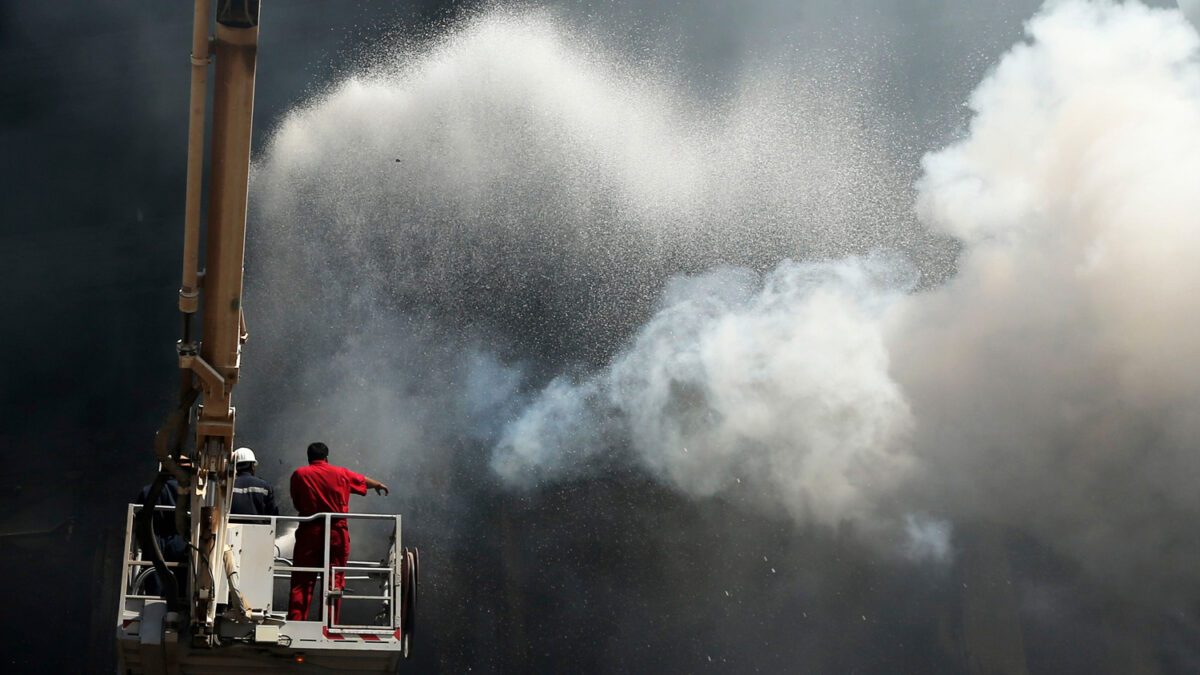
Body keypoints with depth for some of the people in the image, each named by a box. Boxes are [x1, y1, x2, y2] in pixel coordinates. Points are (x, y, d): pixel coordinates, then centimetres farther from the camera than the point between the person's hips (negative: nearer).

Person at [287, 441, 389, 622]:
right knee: (334, 582, 3)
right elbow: (364, 481, 26)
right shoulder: (341, 474, 8)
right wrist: (379, 485, 47)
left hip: (308, 532, 0)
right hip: (336, 533, 0)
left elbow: (296, 504, 9)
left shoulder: (299, 475, 3)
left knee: (302, 582, 1)